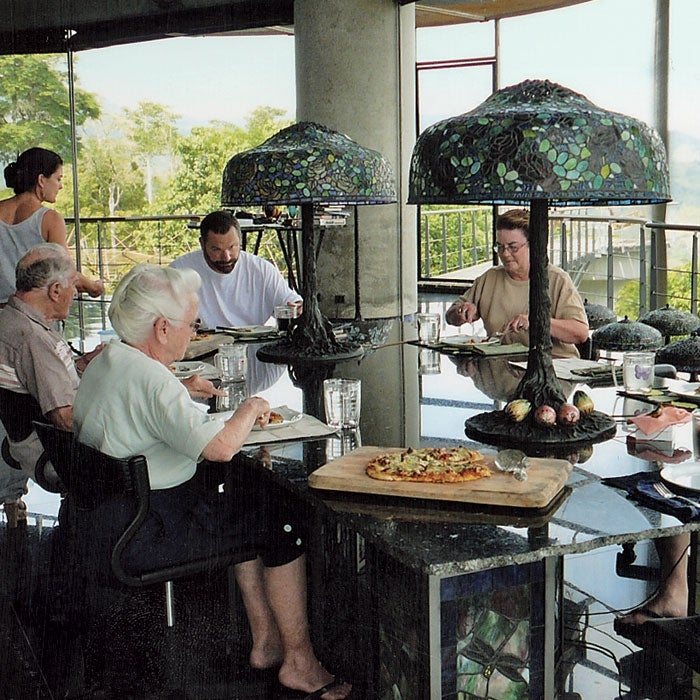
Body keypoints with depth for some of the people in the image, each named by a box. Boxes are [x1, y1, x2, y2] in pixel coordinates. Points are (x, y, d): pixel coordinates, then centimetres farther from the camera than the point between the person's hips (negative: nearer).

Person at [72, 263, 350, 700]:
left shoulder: (104, 361, 8)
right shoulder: (149, 378, -25)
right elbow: (220, 446, -32)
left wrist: (182, 389, 17)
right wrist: (251, 409, -13)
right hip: (147, 536, -11)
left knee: (246, 499, 20)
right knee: (283, 523, -2)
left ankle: (265, 641, 25)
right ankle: (298, 660, 11)